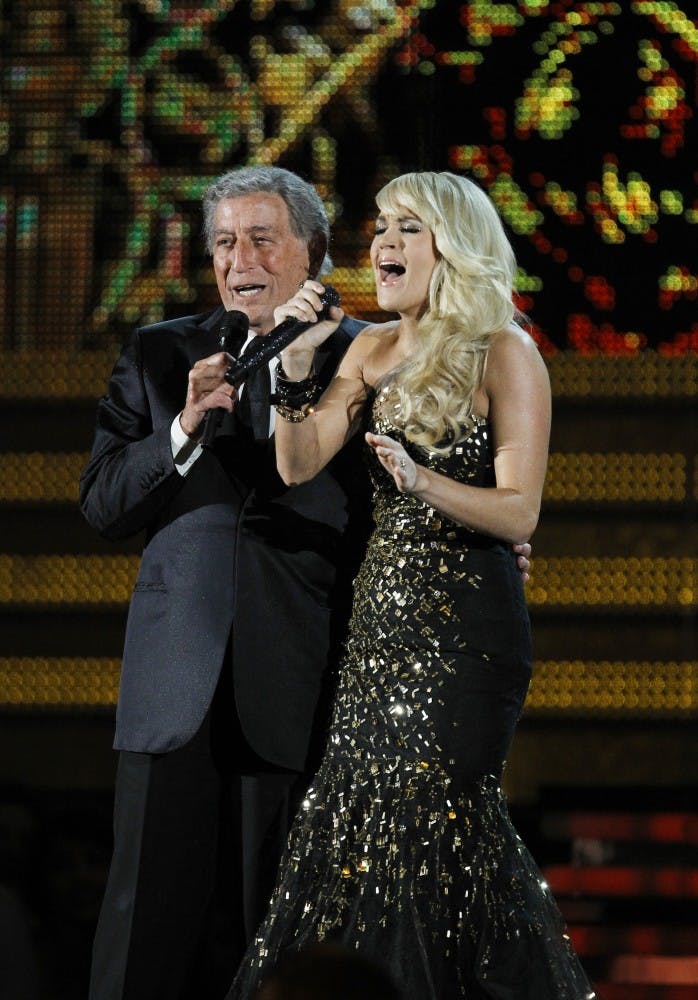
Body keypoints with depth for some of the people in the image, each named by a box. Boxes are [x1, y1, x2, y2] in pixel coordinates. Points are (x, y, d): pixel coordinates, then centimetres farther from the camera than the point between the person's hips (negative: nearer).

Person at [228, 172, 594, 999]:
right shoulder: (374, 350, 12)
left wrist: (421, 481, -29)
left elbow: (520, 513, -13)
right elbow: (299, 464, 4)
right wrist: (295, 370, -11)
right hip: (381, 619, 6)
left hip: (463, 628, -6)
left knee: (417, 821, -8)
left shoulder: (504, 355, -7)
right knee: (356, 810, 3)